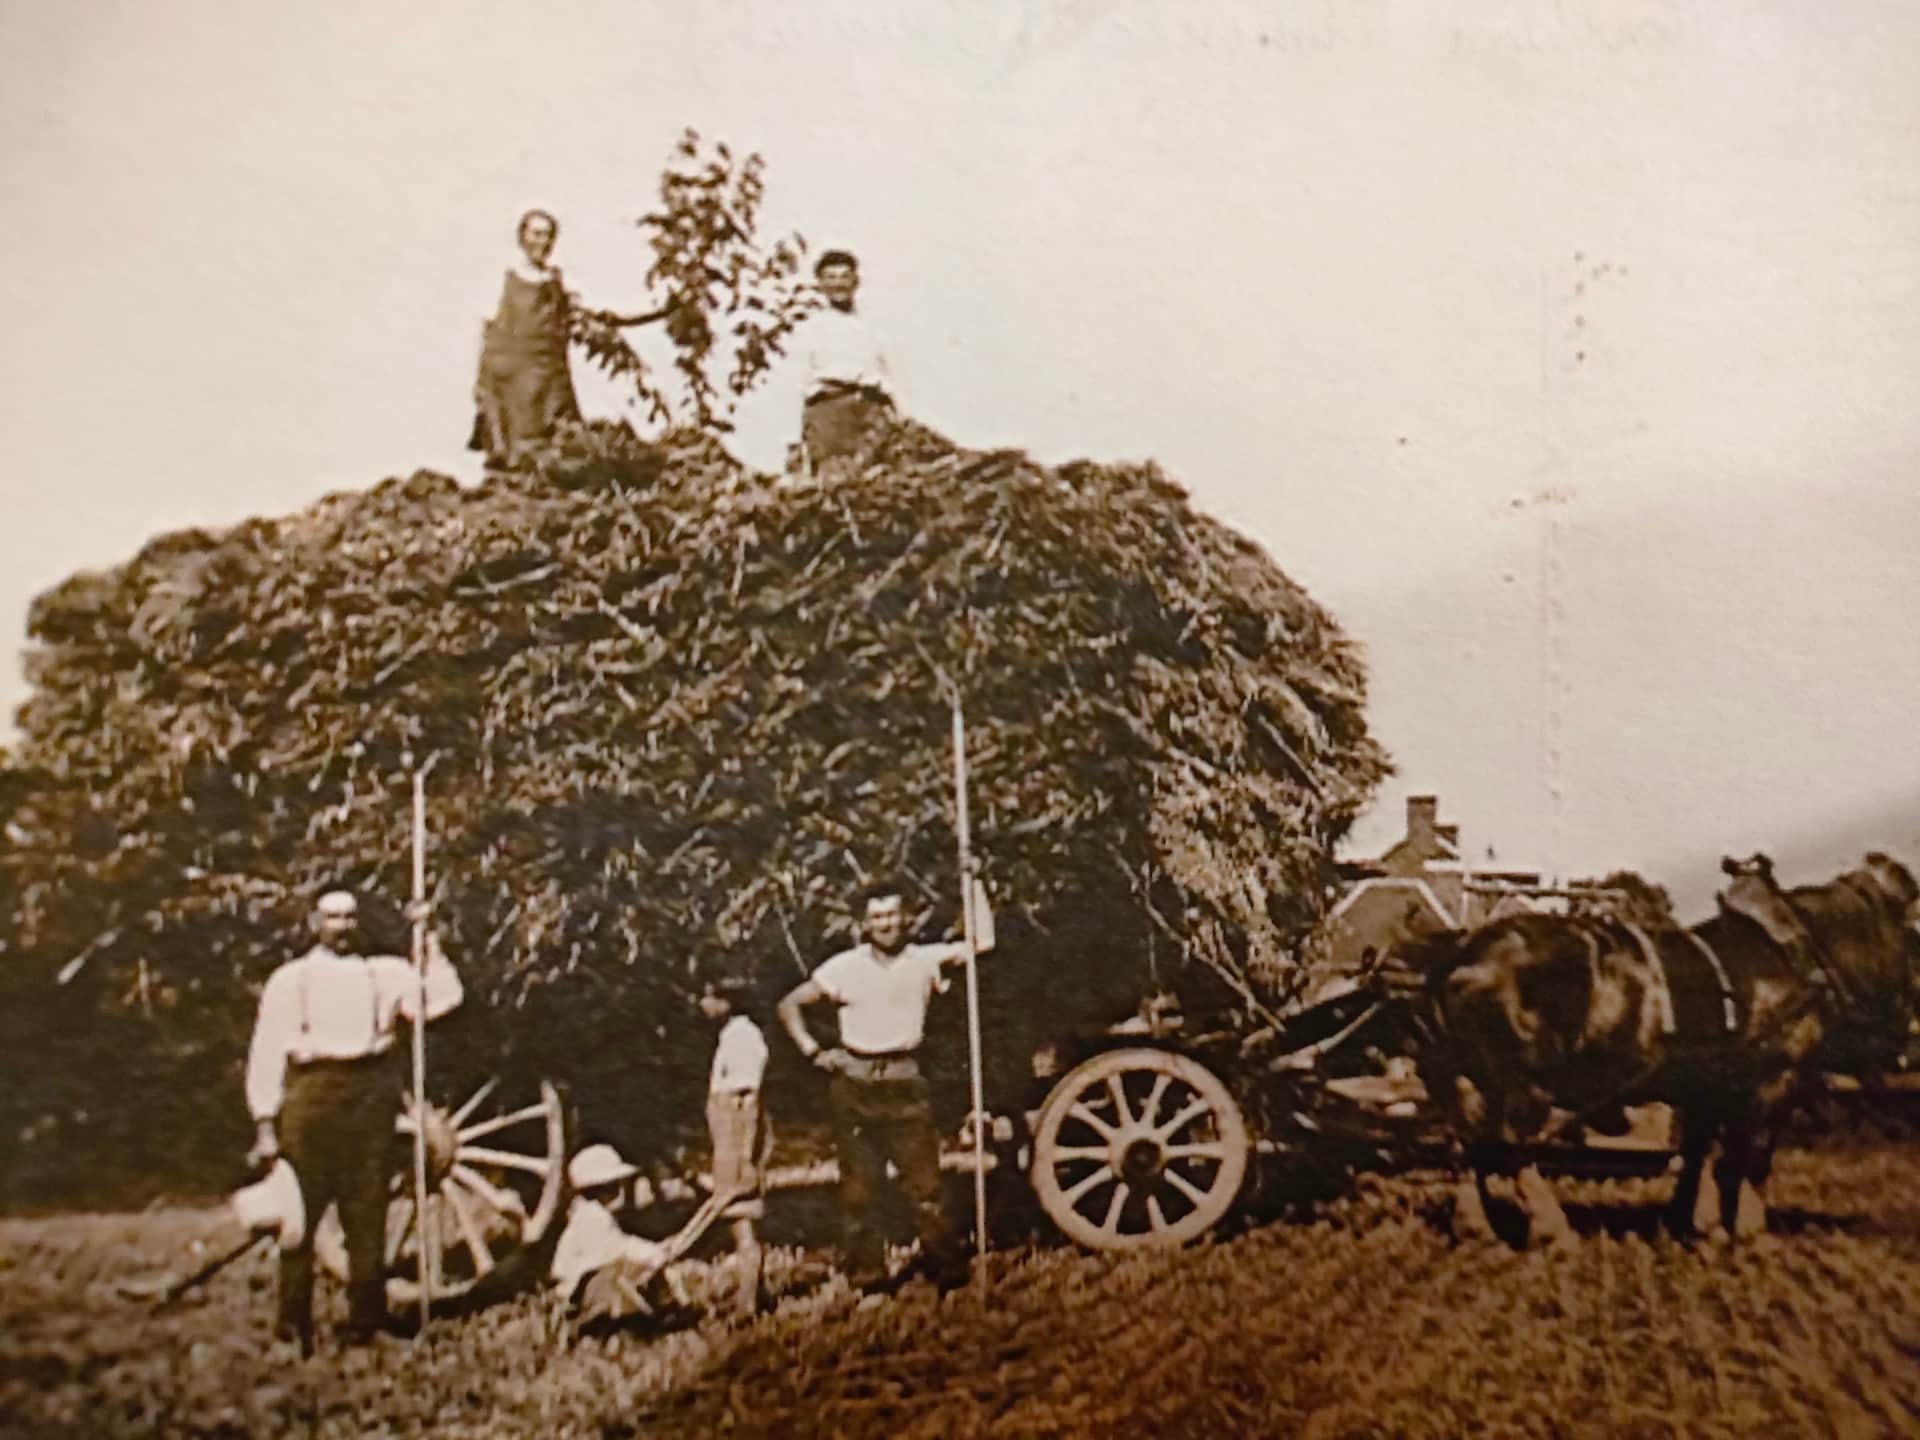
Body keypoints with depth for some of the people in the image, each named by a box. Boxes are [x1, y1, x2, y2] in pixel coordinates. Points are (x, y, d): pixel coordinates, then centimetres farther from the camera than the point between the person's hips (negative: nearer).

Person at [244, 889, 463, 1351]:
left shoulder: (386, 973, 17)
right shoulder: (289, 979, 12)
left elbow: (441, 999, 5)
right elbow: (266, 1052, 6)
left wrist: (428, 939, 6)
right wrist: (265, 1123, -2)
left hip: (371, 1094, 1)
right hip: (311, 1092, -1)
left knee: (367, 1213, 3)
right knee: (300, 1211, -3)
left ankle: (364, 1318, 13)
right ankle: (294, 1322, 8)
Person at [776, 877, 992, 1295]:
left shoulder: (925, 960, 0)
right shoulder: (845, 966, 0)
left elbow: (982, 941, -9)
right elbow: (790, 1004, 7)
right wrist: (814, 1052, -2)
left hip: (905, 1084, 0)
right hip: (855, 1084, 1)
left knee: (925, 1180, -2)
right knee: (858, 1184, 6)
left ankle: (949, 1269, 7)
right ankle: (866, 1275, 17)